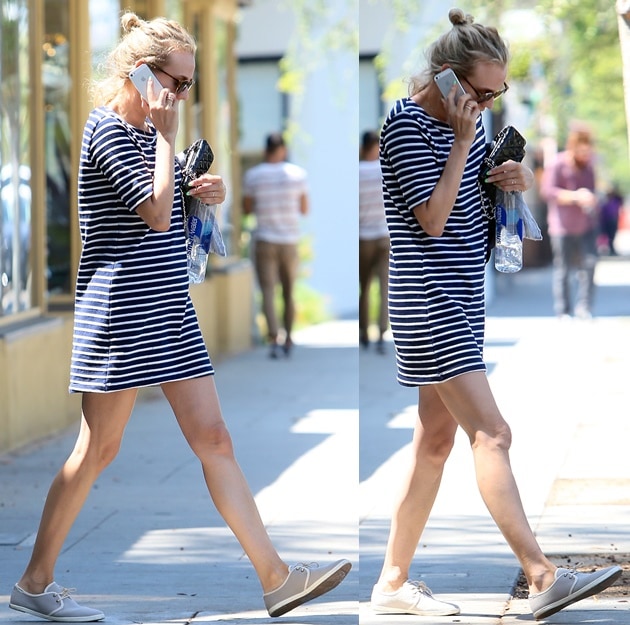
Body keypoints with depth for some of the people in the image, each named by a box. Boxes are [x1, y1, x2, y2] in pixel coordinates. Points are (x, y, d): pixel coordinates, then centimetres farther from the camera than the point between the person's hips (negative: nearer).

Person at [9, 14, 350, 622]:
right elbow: (155, 215, -22)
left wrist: (196, 195, 8)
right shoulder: (106, 131, -13)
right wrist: (166, 137, -15)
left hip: (168, 309, 9)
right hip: (119, 307, -9)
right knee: (98, 448, -1)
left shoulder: (146, 133, 15)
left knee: (212, 437, 3)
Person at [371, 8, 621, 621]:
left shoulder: (465, 119, 10)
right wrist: (463, 140, -18)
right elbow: (433, 218, -19)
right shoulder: (406, 124, -14)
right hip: (427, 297, -9)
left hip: (458, 293, 9)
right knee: (491, 432, -16)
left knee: (436, 438, 9)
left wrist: (510, 180, 1)